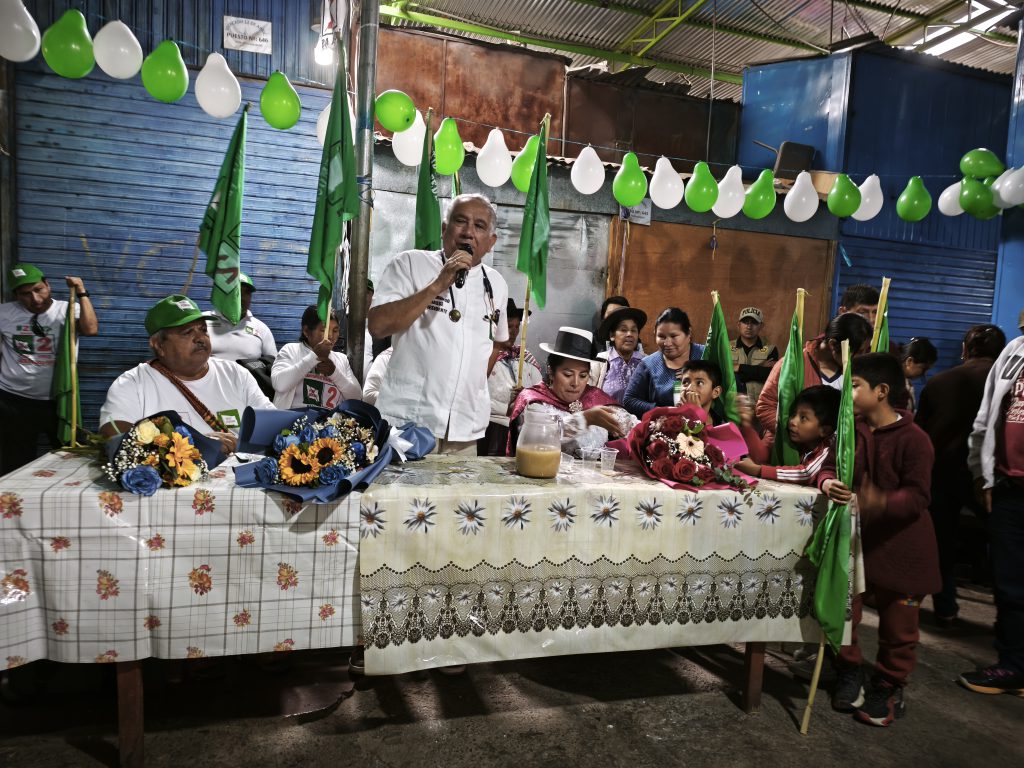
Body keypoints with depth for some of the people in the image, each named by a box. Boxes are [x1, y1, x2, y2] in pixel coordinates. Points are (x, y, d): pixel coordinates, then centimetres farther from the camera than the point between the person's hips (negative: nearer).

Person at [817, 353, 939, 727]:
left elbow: (917, 497, -20)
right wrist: (828, 483, -21)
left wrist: (881, 502, -39)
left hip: (900, 545, -4)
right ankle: (848, 672, 33)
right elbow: (828, 466, 3)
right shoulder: (849, 429, -1)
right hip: (853, 537, 5)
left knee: (897, 625, 10)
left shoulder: (914, 439, -17)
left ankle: (889, 687, 30)